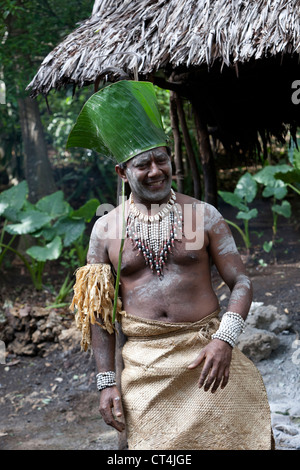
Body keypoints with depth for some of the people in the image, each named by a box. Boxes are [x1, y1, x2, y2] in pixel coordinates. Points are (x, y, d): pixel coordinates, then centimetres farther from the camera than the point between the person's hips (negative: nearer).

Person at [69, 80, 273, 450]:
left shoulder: (203, 215, 2)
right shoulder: (106, 229, 4)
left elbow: (240, 282, 1)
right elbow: (98, 311, 6)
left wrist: (224, 340, -16)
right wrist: (106, 382, 1)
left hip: (206, 355, 0)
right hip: (143, 367, 1)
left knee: (225, 440, 1)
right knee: (154, 445, 4)